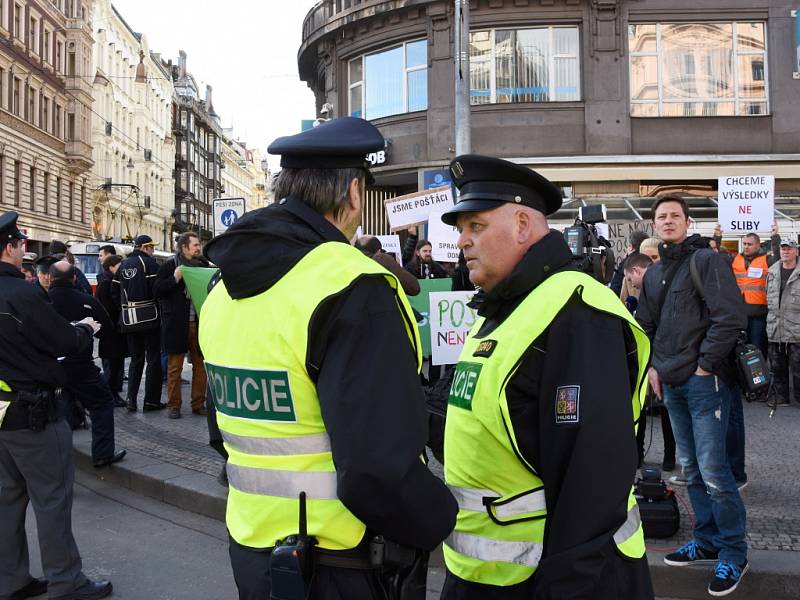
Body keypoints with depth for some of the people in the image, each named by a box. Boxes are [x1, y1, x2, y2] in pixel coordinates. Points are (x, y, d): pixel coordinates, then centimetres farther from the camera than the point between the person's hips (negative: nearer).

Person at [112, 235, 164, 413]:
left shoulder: (123, 265, 12)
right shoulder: (149, 262, -7)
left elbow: (114, 291, 11)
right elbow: (156, 289, -16)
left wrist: (126, 307, 14)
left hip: (129, 320, 6)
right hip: (149, 318, -6)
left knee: (136, 360, 15)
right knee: (153, 359, 2)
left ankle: (131, 399, 10)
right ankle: (151, 400, 3)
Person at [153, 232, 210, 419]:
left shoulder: (203, 265, 11)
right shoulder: (169, 266, -1)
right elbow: (157, 291, -6)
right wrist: (175, 278, -17)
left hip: (199, 323, 4)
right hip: (176, 324, -4)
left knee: (200, 365, 7)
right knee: (174, 366, 3)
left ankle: (198, 404, 16)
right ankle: (174, 405, 13)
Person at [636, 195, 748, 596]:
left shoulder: (707, 261, -6)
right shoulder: (653, 274, 16)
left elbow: (730, 316, -14)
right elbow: (645, 326, 22)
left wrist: (706, 365, -14)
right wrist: (652, 367, 10)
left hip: (705, 379, -7)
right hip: (671, 382, 7)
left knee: (713, 471, -8)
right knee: (691, 468, 14)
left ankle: (734, 553, 7)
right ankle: (707, 541, 26)